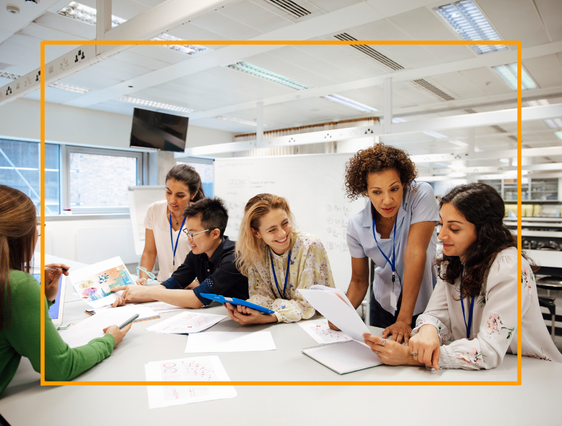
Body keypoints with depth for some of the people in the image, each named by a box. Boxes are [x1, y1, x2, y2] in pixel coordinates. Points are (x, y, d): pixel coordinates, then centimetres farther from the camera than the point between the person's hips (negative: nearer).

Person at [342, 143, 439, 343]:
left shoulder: (421, 195, -23)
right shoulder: (356, 225, -14)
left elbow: (415, 254, -29)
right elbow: (359, 280, -4)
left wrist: (404, 320, -31)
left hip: (423, 303, -2)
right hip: (383, 304, 3)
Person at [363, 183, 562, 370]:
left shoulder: (509, 269, -21)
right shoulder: (452, 261, -1)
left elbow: (489, 351, -27)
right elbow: (437, 314, -3)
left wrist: (409, 356, -32)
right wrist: (428, 330, -27)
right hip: (473, 371, 5)